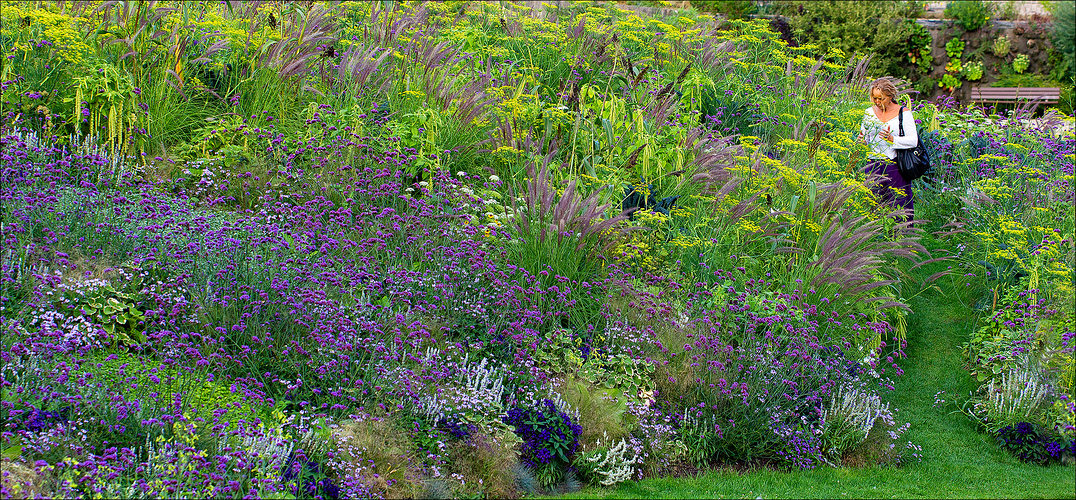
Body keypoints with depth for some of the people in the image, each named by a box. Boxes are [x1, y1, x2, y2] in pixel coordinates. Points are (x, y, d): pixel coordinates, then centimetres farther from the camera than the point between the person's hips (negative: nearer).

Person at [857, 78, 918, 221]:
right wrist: (862, 139, -8)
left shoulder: (903, 113, 0)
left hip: (896, 167, -3)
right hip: (873, 166, 3)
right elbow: (864, 138, 16)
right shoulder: (869, 113, 11)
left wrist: (892, 139, -22)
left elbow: (913, 141, -8)